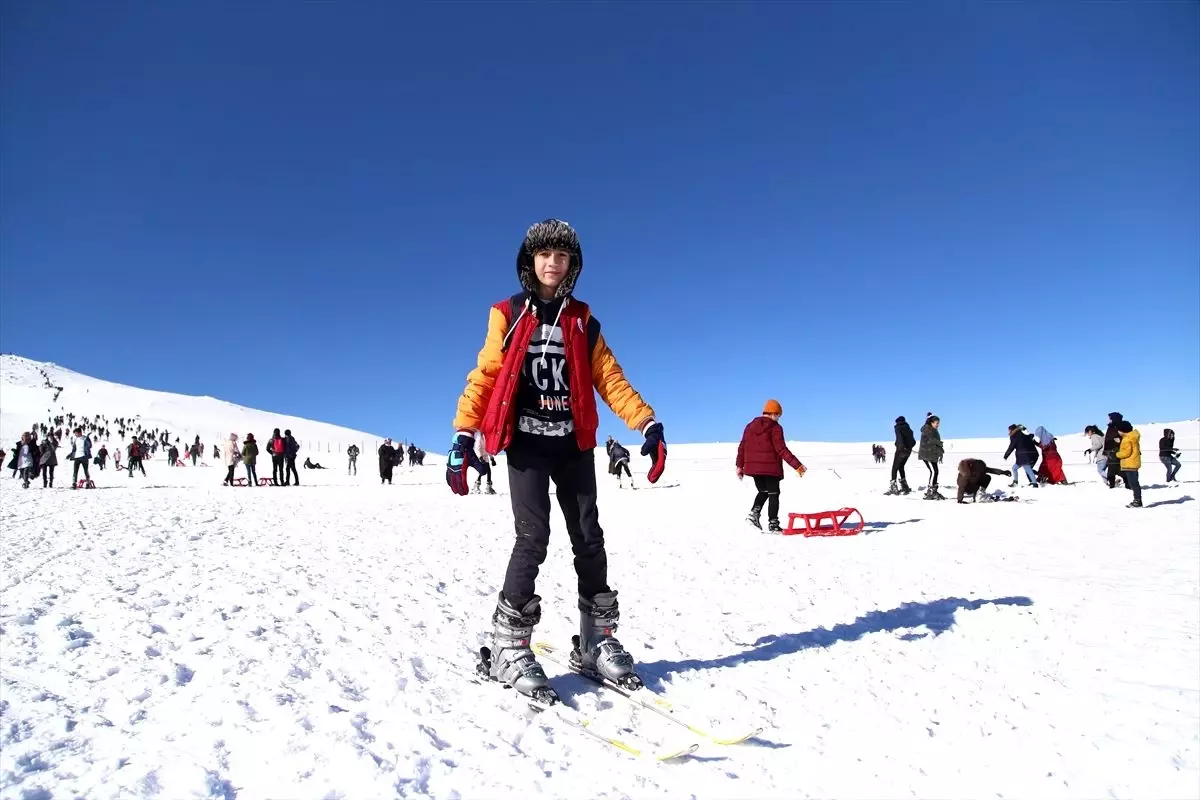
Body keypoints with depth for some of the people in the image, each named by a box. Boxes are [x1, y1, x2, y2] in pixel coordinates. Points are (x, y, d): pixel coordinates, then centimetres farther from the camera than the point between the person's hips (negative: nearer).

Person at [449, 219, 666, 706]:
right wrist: (464, 435, -9)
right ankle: (509, 649, 1)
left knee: (589, 540, 4)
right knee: (533, 537, -12)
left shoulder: (582, 320, 12)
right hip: (526, 443, -3)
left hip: (574, 444, 3)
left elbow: (609, 377, 5)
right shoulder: (508, 316, 5)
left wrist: (647, 423, -7)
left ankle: (598, 641, 17)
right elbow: (483, 377, 1)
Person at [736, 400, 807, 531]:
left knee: (763, 491, 23)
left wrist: (739, 465, 14)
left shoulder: (750, 425, 10)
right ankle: (773, 524, 6)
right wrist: (797, 465, -17)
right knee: (773, 494, 7)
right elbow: (781, 449, -16)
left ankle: (754, 513, 2)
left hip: (753, 466, 5)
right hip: (770, 467, -5)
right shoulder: (775, 427, -8)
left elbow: (742, 447, 8)